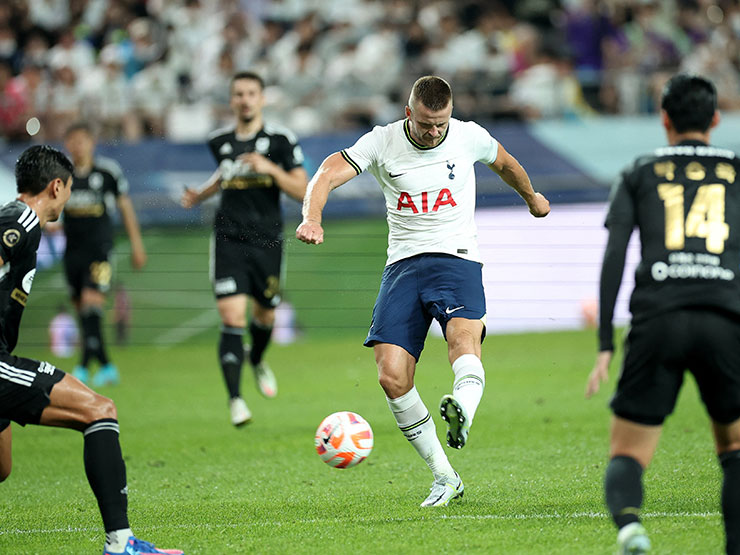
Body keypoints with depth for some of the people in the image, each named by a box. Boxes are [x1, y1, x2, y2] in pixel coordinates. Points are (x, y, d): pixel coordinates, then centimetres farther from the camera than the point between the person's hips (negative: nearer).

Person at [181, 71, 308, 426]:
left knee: (265, 314, 15)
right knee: (232, 318, -14)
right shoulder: (220, 141, 6)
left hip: (267, 241, 0)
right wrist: (199, 196, 17)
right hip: (229, 240, 0)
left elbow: (302, 191, -9)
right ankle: (235, 400, -13)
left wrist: (270, 168, -21)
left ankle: (257, 360, 50)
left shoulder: (280, 140, -4)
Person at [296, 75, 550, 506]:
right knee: (392, 378, -12)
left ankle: (462, 415, -63)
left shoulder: (469, 136, 3)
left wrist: (532, 198, 43)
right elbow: (328, 175, -13)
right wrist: (312, 219, -34)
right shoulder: (382, 143, -1)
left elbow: (504, 163, 25)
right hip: (403, 264, 1)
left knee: (464, 335, -35)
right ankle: (445, 478, 1)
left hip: (457, 259, -1)